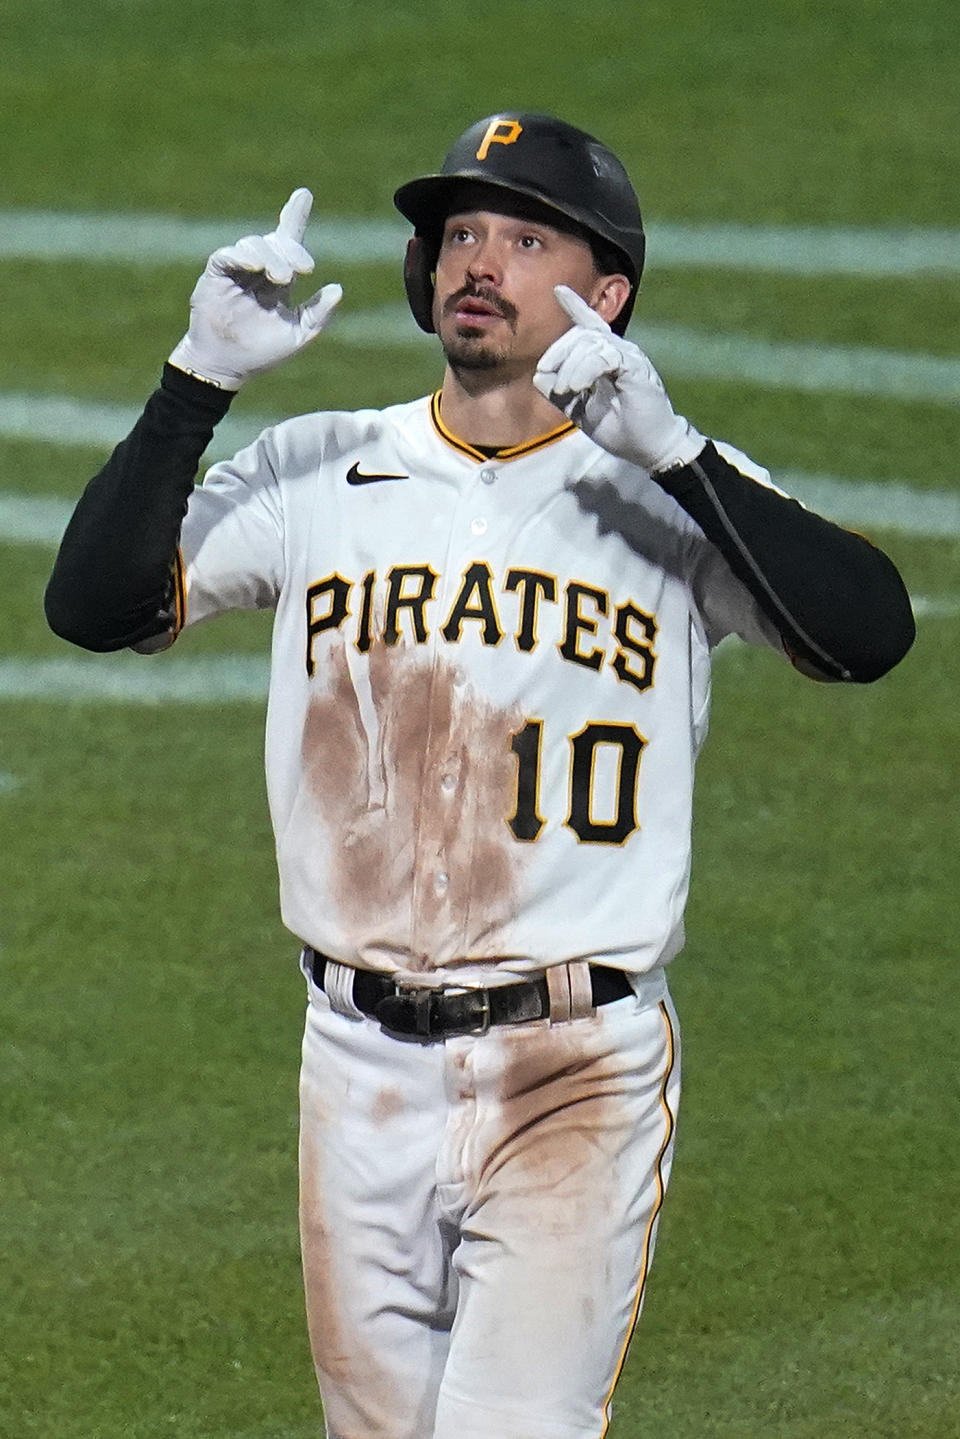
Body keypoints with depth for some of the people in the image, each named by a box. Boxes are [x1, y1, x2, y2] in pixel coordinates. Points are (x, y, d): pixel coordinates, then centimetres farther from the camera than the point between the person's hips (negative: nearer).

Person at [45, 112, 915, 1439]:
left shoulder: (673, 497, -2)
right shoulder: (315, 474, 7)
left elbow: (871, 631, -18)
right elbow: (96, 605, -4)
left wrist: (674, 453, -26)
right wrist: (201, 380, -13)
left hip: (583, 1079, -3)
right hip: (363, 1067, 3)